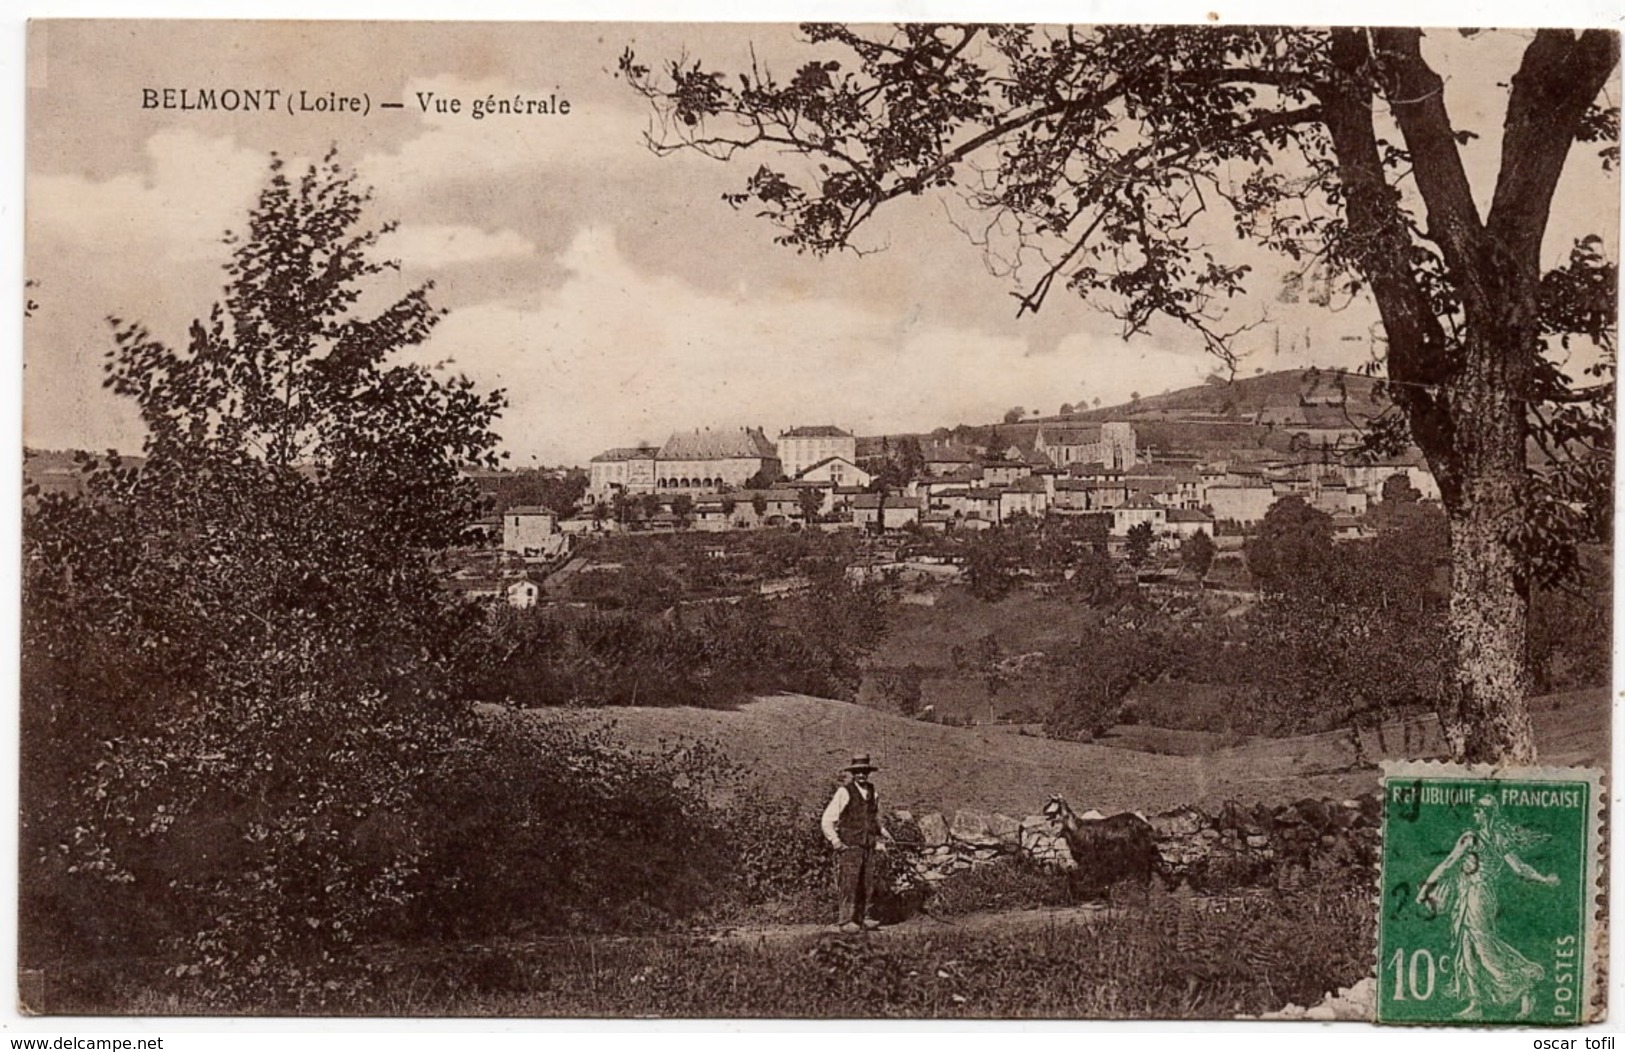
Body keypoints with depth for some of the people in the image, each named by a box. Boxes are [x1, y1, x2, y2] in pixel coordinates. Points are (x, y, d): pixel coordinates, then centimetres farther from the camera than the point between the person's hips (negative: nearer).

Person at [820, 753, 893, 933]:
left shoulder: (873, 794, 14)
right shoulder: (844, 792, -5)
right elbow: (827, 821, -5)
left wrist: (883, 835, 14)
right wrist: (836, 842, -8)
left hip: (868, 847, 6)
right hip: (849, 846, -6)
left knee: (867, 884, 4)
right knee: (849, 884, -8)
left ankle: (863, 918, 12)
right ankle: (845, 921, -3)